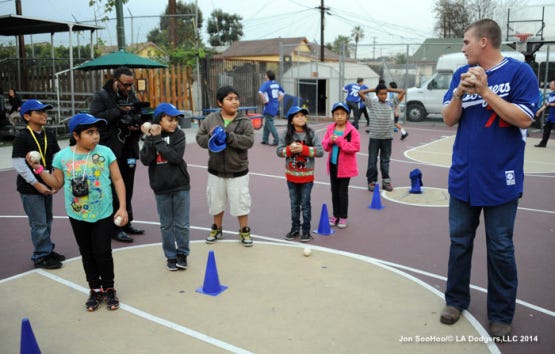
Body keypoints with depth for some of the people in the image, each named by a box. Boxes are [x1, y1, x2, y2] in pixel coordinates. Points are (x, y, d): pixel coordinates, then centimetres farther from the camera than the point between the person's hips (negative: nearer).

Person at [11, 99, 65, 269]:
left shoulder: (50, 136, 6)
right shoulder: (21, 137, -13)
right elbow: (18, 164, -15)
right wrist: (36, 184, -16)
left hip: (47, 186, 6)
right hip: (30, 188, -6)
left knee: (47, 221, 17)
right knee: (39, 223, -1)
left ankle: (47, 250, 32)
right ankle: (41, 256, 12)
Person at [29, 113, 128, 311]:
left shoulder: (105, 152, -10)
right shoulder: (62, 156, -5)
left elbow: (117, 180, -5)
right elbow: (57, 183, 6)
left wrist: (122, 207, -10)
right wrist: (39, 169, -7)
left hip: (103, 214, -2)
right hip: (77, 215, 2)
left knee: (102, 252, 2)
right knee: (87, 253, 14)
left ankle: (109, 289, 22)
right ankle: (95, 290, 29)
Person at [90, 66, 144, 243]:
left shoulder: (131, 96, 13)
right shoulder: (101, 96, -5)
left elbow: (139, 118, 22)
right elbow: (95, 118, -19)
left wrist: (137, 126, -1)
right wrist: (119, 111, -21)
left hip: (129, 150, 6)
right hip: (111, 150, -6)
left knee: (127, 190, 13)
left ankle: (126, 223, 25)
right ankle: (115, 228, 6)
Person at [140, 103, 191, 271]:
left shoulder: (178, 135, -4)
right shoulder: (151, 137, 1)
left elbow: (175, 157, -19)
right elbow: (145, 160, -11)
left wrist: (158, 139, -18)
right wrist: (150, 139, -17)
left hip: (180, 186, -1)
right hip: (161, 188, 2)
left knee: (182, 224, 6)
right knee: (166, 225, 11)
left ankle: (182, 253, 23)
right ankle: (170, 255, 24)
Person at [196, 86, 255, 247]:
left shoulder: (244, 121, -8)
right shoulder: (210, 119, -2)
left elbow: (249, 141, -19)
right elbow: (199, 138, 0)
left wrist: (229, 137, -29)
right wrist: (211, 137, -21)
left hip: (238, 171, -2)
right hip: (216, 171, 3)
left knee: (240, 202, 5)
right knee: (216, 201, 17)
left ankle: (244, 231, 24)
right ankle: (217, 229, 37)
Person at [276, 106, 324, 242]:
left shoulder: (311, 134, -7)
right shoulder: (286, 134, -3)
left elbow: (320, 151, -12)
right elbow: (279, 151, -4)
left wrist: (303, 149, -22)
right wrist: (289, 149, -22)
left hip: (306, 175, -2)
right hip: (292, 175, 2)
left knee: (305, 204, 7)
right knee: (294, 204, 14)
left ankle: (306, 230, 19)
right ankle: (295, 228, 28)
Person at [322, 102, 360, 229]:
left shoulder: (352, 131, -12)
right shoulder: (330, 129, 4)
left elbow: (355, 147, -19)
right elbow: (324, 145, 7)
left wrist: (339, 140, -23)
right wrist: (330, 141, -15)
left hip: (345, 166, -5)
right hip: (332, 164, 5)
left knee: (343, 191, 2)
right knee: (334, 190, 14)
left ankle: (343, 217, 15)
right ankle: (335, 215, 25)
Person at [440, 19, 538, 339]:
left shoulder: (519, 72, -7)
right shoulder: (462, 74, 6)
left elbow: (524, 119, -15)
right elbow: (449, 120, 4)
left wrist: (485, 91, -19)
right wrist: (460, 93, -14)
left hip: (500, 180, -4)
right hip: (463, 177, 4)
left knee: (500, 249, 6)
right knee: (460, 242, 13)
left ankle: (501, 315, 21)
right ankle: (456, 300, 30)